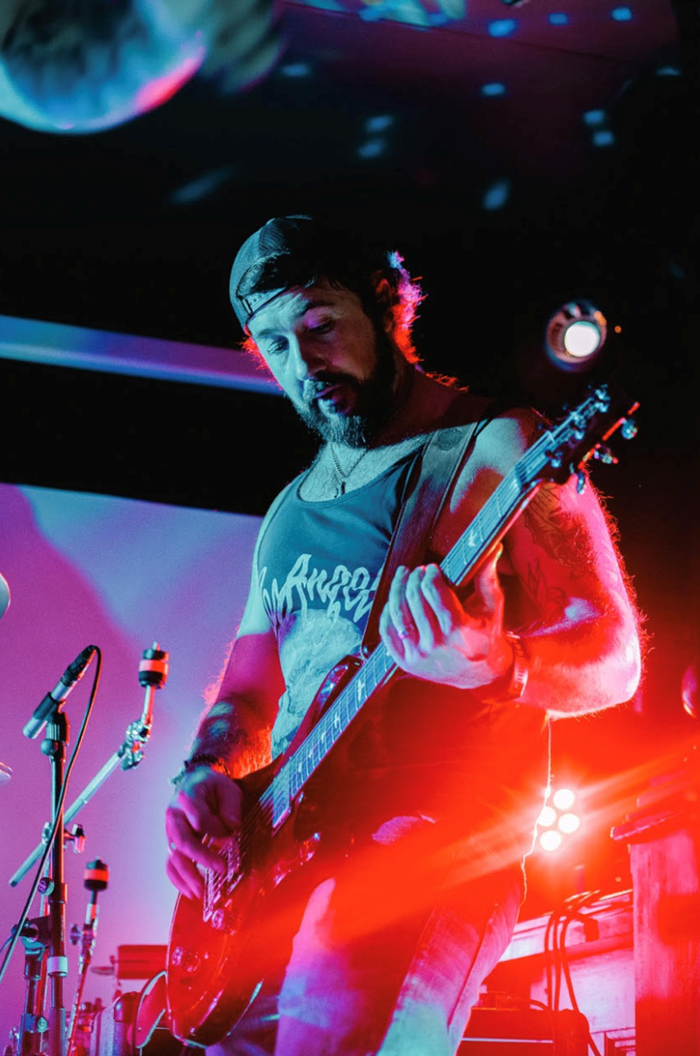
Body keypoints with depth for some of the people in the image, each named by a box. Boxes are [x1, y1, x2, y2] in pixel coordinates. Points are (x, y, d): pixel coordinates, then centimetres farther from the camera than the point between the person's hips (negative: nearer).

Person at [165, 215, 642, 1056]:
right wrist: (206, 772, 2)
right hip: (277, 859, 7)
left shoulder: (495, 449, 0)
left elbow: (613, 656, -5)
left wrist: (493, 667, -26)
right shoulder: (290, 510, 20)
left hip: (434, 851, -7)